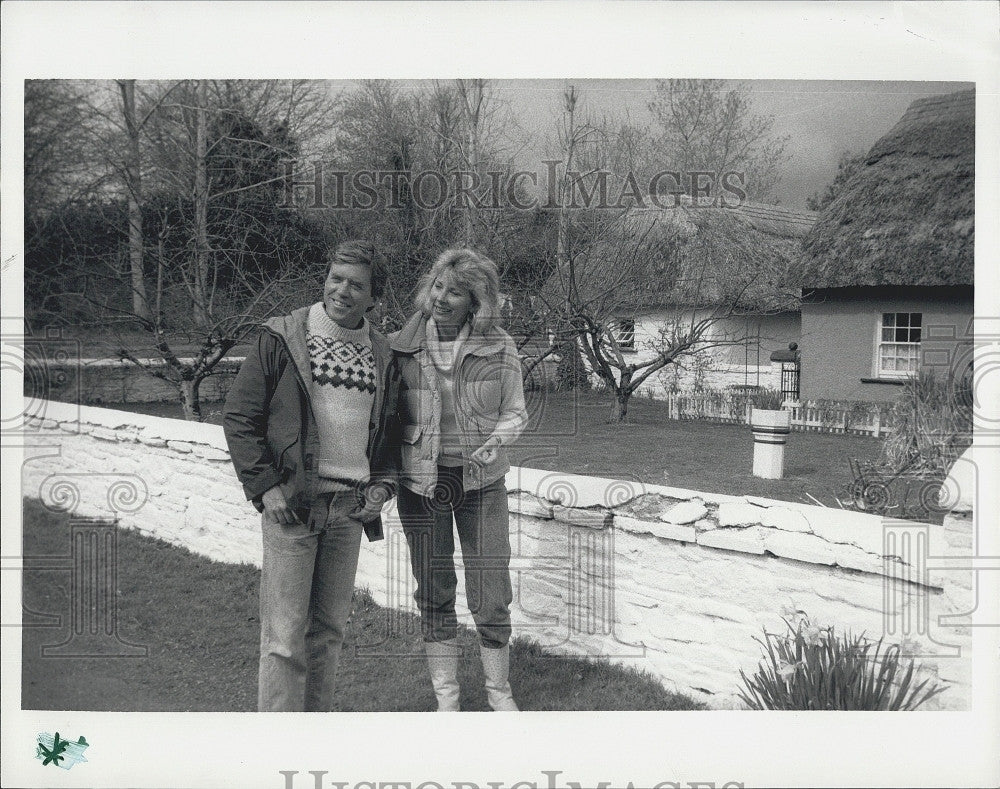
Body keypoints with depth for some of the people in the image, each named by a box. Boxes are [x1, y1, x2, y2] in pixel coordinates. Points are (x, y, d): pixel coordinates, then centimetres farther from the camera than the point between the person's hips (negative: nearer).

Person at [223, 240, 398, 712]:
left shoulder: (381, 354, 11)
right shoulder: (283, 338, -3)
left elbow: (388, 428, 22)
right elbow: (240, 415, -3)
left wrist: (382, 480, 7)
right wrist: (265, 487, -11)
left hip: (351, 508, 5)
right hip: (292, 502, -4)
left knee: (330, 628, 12)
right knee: (285, 635, -3)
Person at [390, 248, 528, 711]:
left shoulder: (499, 348, -5)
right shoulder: (401, 347, -4)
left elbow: (514, 412, 6)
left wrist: (497, 441, -14)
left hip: (481, 482, 0)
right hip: (420, 482, 1)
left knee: (492, 599, 2)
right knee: (434, 598, 9)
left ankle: (499, 692, 25)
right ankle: (446, 698, 25)